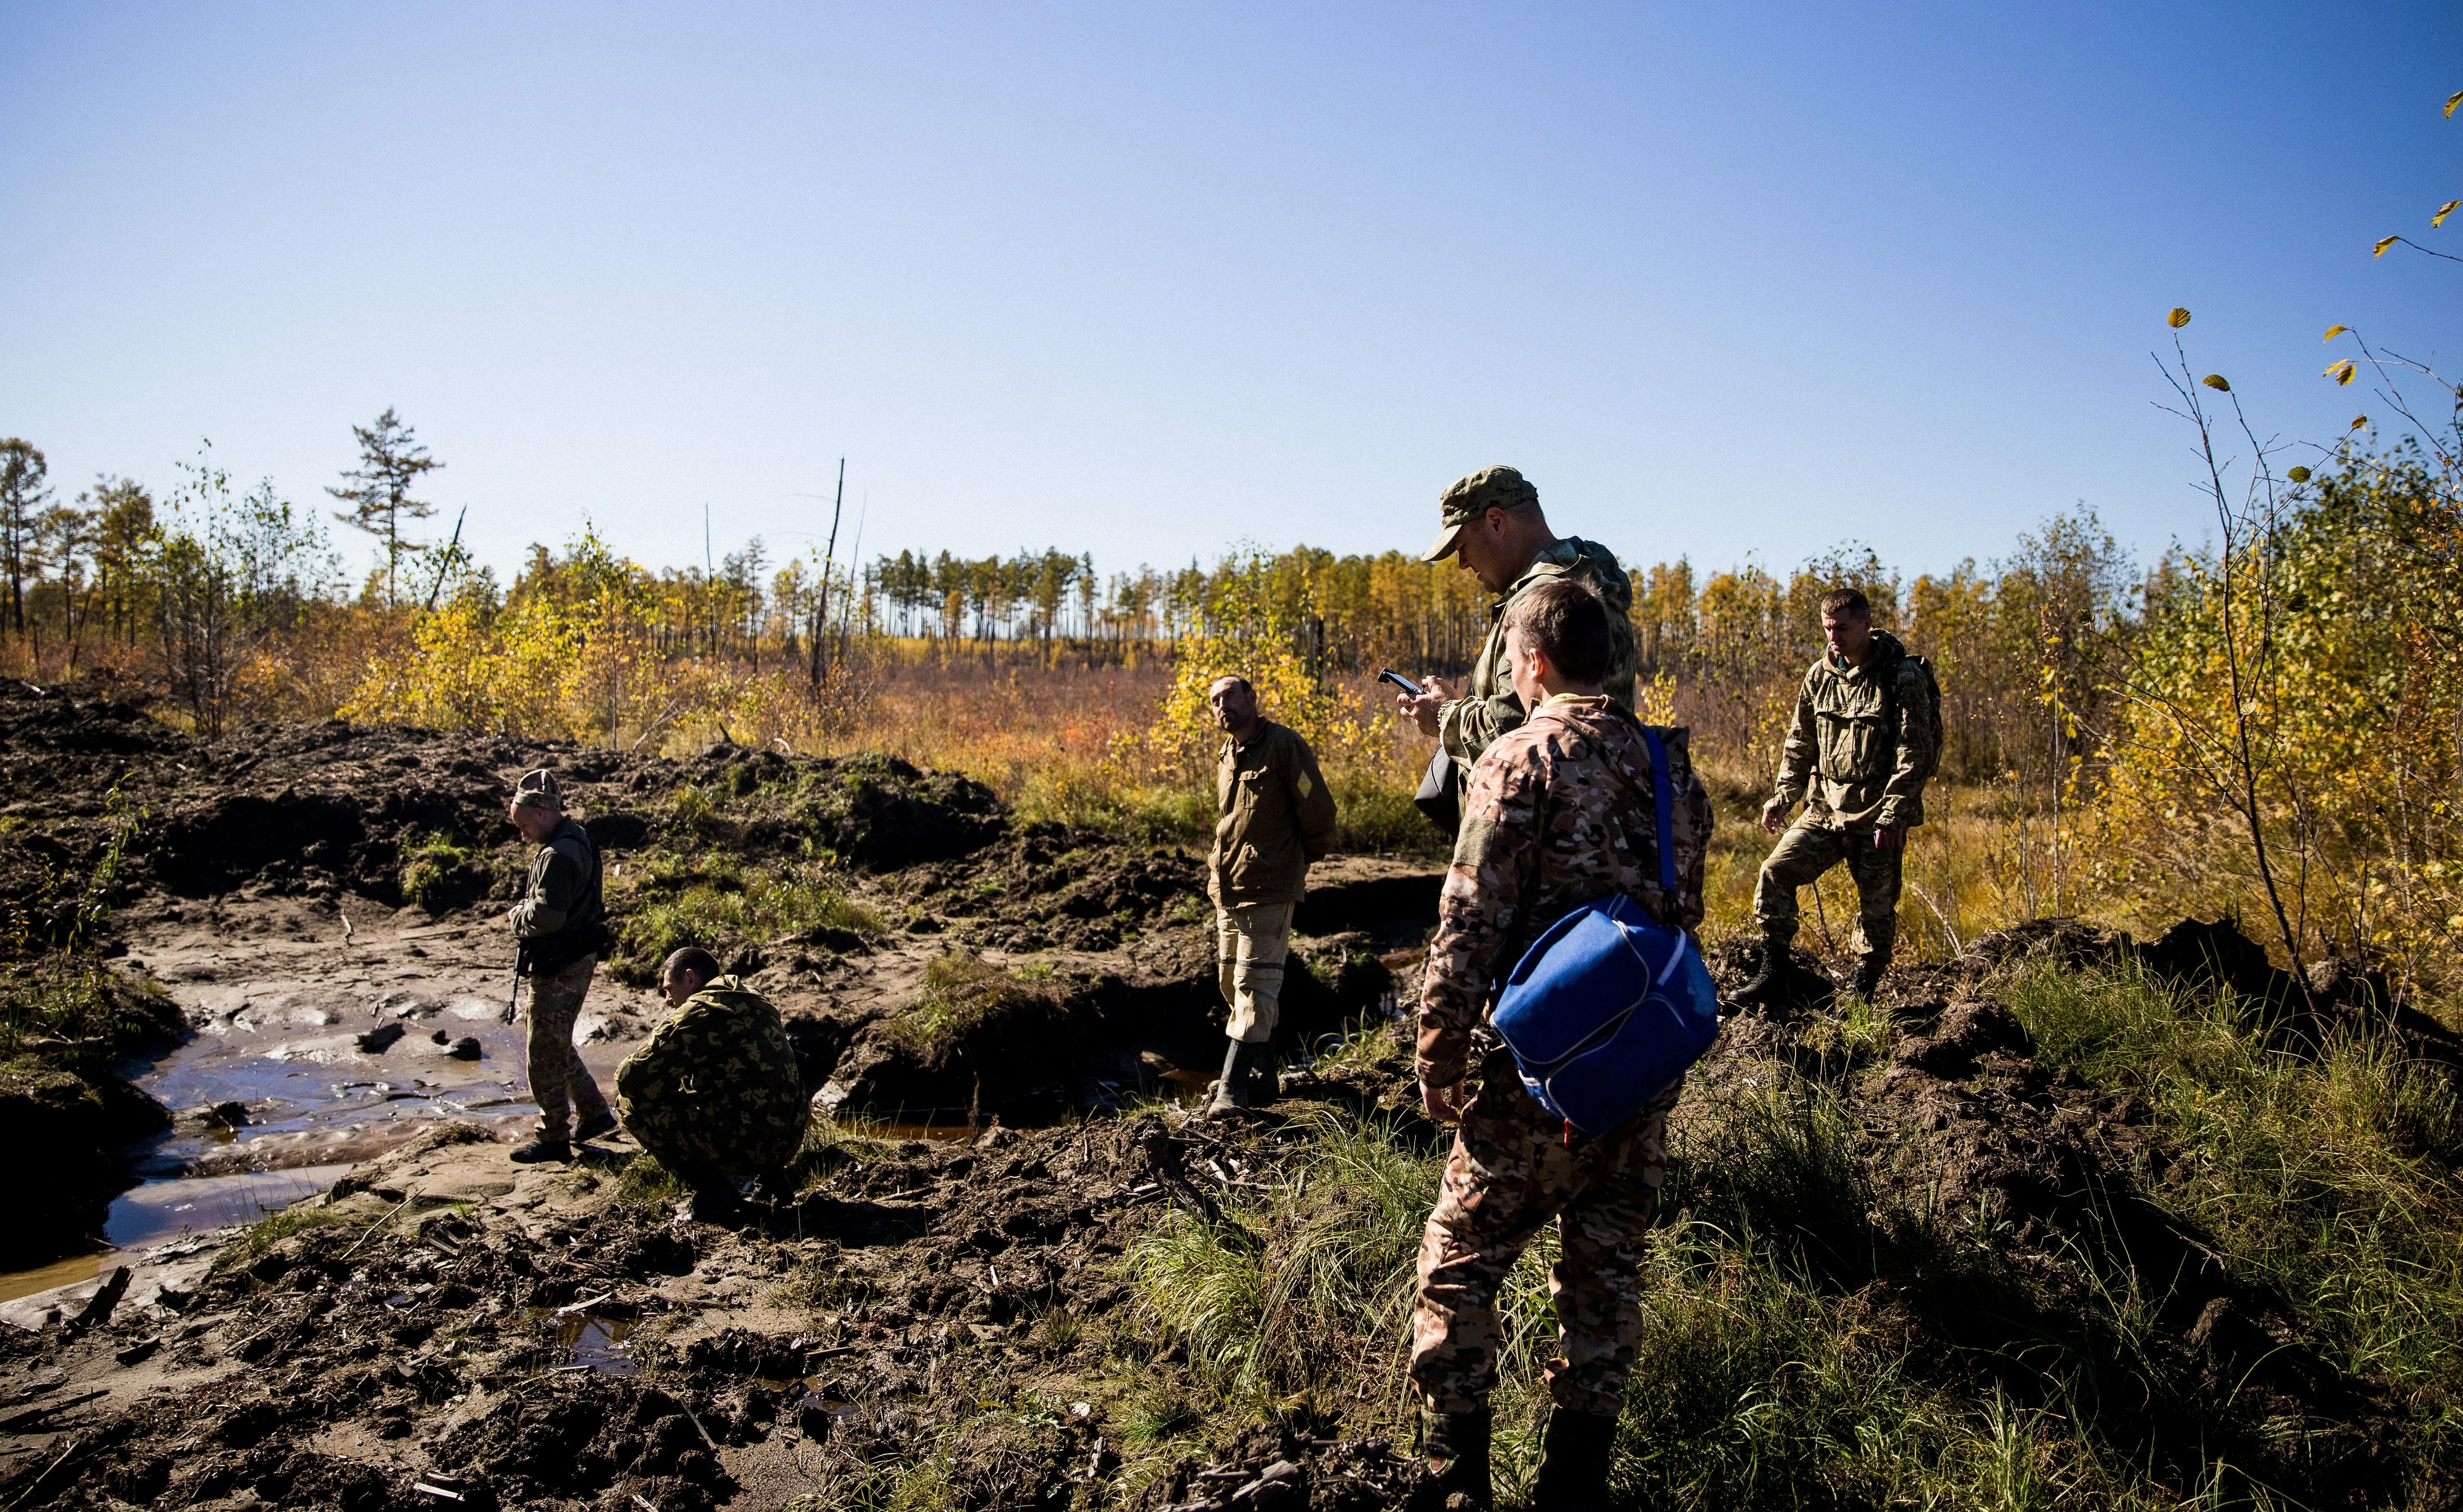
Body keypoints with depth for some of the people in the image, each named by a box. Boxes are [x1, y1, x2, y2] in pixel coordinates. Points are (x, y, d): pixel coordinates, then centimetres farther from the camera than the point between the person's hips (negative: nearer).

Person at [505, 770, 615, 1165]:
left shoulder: (559, 855, -23)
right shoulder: (577, 840, 10)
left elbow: (547, 914, -30)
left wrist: (517, 914, -11)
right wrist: (527, 910, 3)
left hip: (559, 968, -10)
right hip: (576, 960, 10)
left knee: (546, 1053, 2)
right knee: (559, 1045, 22)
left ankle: (553, 1139, 11)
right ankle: (595, 1113, 29)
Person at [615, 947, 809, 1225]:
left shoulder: (699, 1013, -7)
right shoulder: (755, 1002, 17)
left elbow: (629, 1077, -8)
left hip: (744, 1146, -8)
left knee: (631, 1102, 1)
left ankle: (715, 1195, -3)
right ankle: (771, 1176, 18)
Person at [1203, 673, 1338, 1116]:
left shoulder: (1284, 744, -11)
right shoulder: (1227, 756, 14)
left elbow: (1319, 810, -9)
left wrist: (1303, 859, 4)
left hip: (1268, 890, -9)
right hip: (1228, 890, 9)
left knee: (1254, 986, -7)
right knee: (1232, 983, 14)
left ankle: (1233, 1087, -6)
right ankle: (1264, 1076, 26)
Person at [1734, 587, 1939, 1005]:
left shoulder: (1904, 677, -9)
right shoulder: (1819, 676, 6)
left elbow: (1915, 753, -12)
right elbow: (1800, 744, 16)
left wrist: (1894, 814, -18)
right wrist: (1783, 797, 9)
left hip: (1877, 816, -4)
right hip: (1826, 809, 5)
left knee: (1877, 907, 4)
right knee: (1776, 871, -10)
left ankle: (1863, 991, 20)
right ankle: (1773, 970, 1)